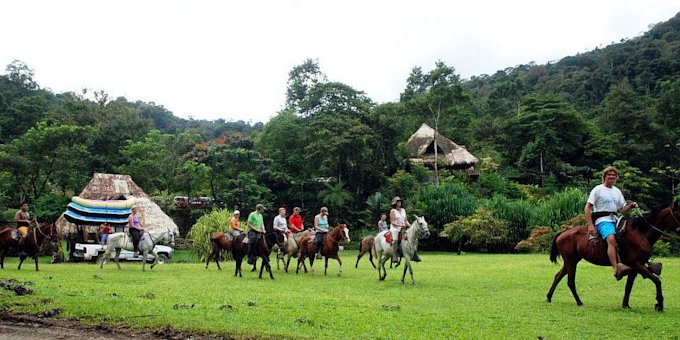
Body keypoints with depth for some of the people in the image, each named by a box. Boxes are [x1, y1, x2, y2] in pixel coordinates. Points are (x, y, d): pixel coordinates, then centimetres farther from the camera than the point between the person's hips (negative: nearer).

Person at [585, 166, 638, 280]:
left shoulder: (617, 191, 20)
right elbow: (588, 207, -4)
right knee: (611, 239, -33)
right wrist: (590, 225, -13)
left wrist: (631, 206, -1)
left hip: (614, 219, 7)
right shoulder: (598, 189, 2)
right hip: (602, 220, -7)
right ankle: (616, 268, -45)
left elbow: (622, 209, 21)